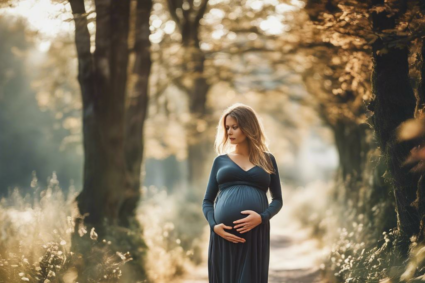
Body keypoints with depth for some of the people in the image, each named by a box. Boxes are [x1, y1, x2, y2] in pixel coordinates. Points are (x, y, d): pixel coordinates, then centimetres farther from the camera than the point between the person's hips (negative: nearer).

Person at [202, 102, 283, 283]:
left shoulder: (267, 159, 13)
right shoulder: (221, 160, 15)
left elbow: (278, 199, 11)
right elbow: (207, 201, 13)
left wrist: (262, 217, -10)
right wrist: (214, 225, -6)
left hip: (255, 235, -1)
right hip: (224, 236, 1)